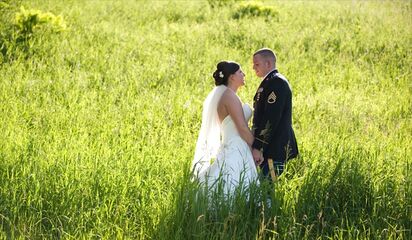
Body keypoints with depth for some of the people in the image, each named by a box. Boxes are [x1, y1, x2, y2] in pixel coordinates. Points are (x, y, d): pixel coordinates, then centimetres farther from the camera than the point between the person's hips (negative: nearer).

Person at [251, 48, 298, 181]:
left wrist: (257, 147, -20)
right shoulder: (270, 81, 19)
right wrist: (257, 145, 19)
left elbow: (271, 119, -20)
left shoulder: (276, 82, -13)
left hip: (275, 149, -10)